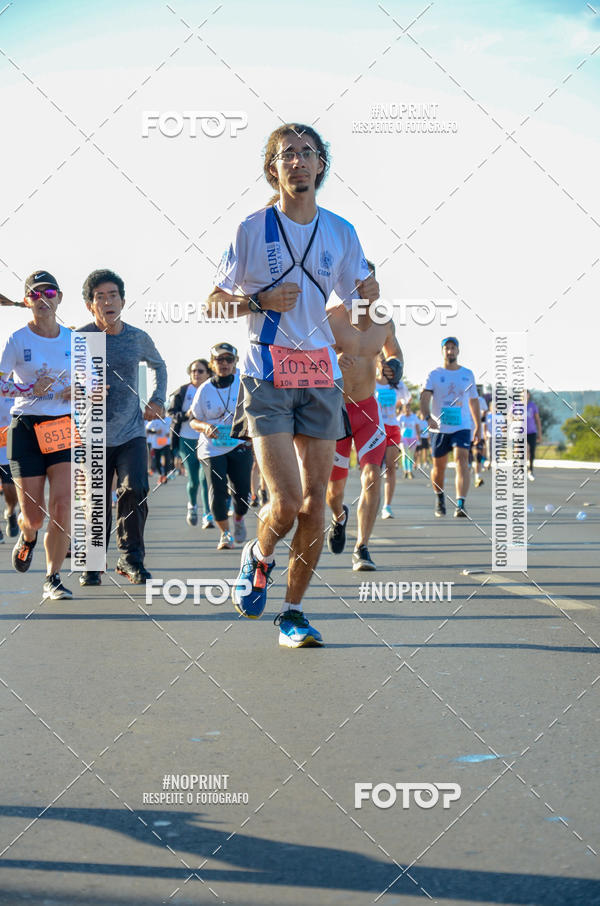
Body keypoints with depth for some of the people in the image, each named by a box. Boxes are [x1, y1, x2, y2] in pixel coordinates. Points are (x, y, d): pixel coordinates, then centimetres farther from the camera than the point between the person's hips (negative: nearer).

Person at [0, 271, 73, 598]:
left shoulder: (73, 340, 7)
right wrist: (29, 389, -21)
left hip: (64, 428, 2)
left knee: (62, 506, -12)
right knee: (34, 514, -1)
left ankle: (52, 579, 1)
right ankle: (27, 537, 37)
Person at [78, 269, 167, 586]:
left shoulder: (138, 338, 4)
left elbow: (159, 365, 26)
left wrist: (157, 399, 12)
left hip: (131, 433, 1)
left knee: (134, 490, -18)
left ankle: (130, 557, -3)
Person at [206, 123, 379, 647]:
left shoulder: (340, 232, 8)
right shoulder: (252, 229, -1)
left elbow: (359, 322, 12)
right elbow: (215, 302, 4)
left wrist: (369, 300, -10)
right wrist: (260, 300, -13)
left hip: (321, 374, 4)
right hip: (267, 376, -3)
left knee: (315, 500, 1)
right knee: (287, 499, -13)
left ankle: (293, 613, 14)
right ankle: (258, 557, 20)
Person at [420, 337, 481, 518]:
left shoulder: (468, 374, 9)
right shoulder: (434, 374, 1)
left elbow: (473, 401, 18)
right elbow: (425, 397, -12)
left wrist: (478, 426, 17)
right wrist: (427, 417, -30)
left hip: (462, 427, 0)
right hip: (439, 428, 0)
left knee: (462, 460, -19)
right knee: (439, 466, 10)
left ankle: (460, 505, -26)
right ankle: (439, 497, 38)